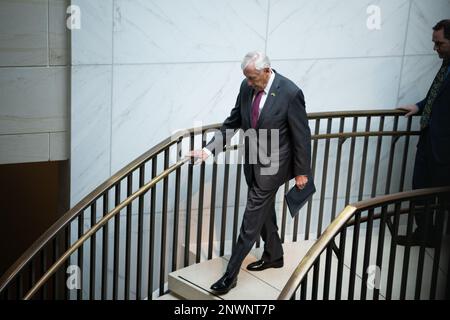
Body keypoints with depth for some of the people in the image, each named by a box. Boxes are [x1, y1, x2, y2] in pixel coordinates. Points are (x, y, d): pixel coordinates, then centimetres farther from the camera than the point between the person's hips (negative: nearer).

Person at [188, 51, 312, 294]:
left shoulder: (290, 93, -21)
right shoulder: (247, 87, -4)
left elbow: (302, 135, -13)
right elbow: (233, 122, 5)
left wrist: (302, 172, -7)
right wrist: (209, 149, -6)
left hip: (272, 165, -6)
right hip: (253, 162, 7)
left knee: (252, 219, -3)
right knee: (264, 212, 21)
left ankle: (231, 274, 4)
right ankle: (274, 256, 42)